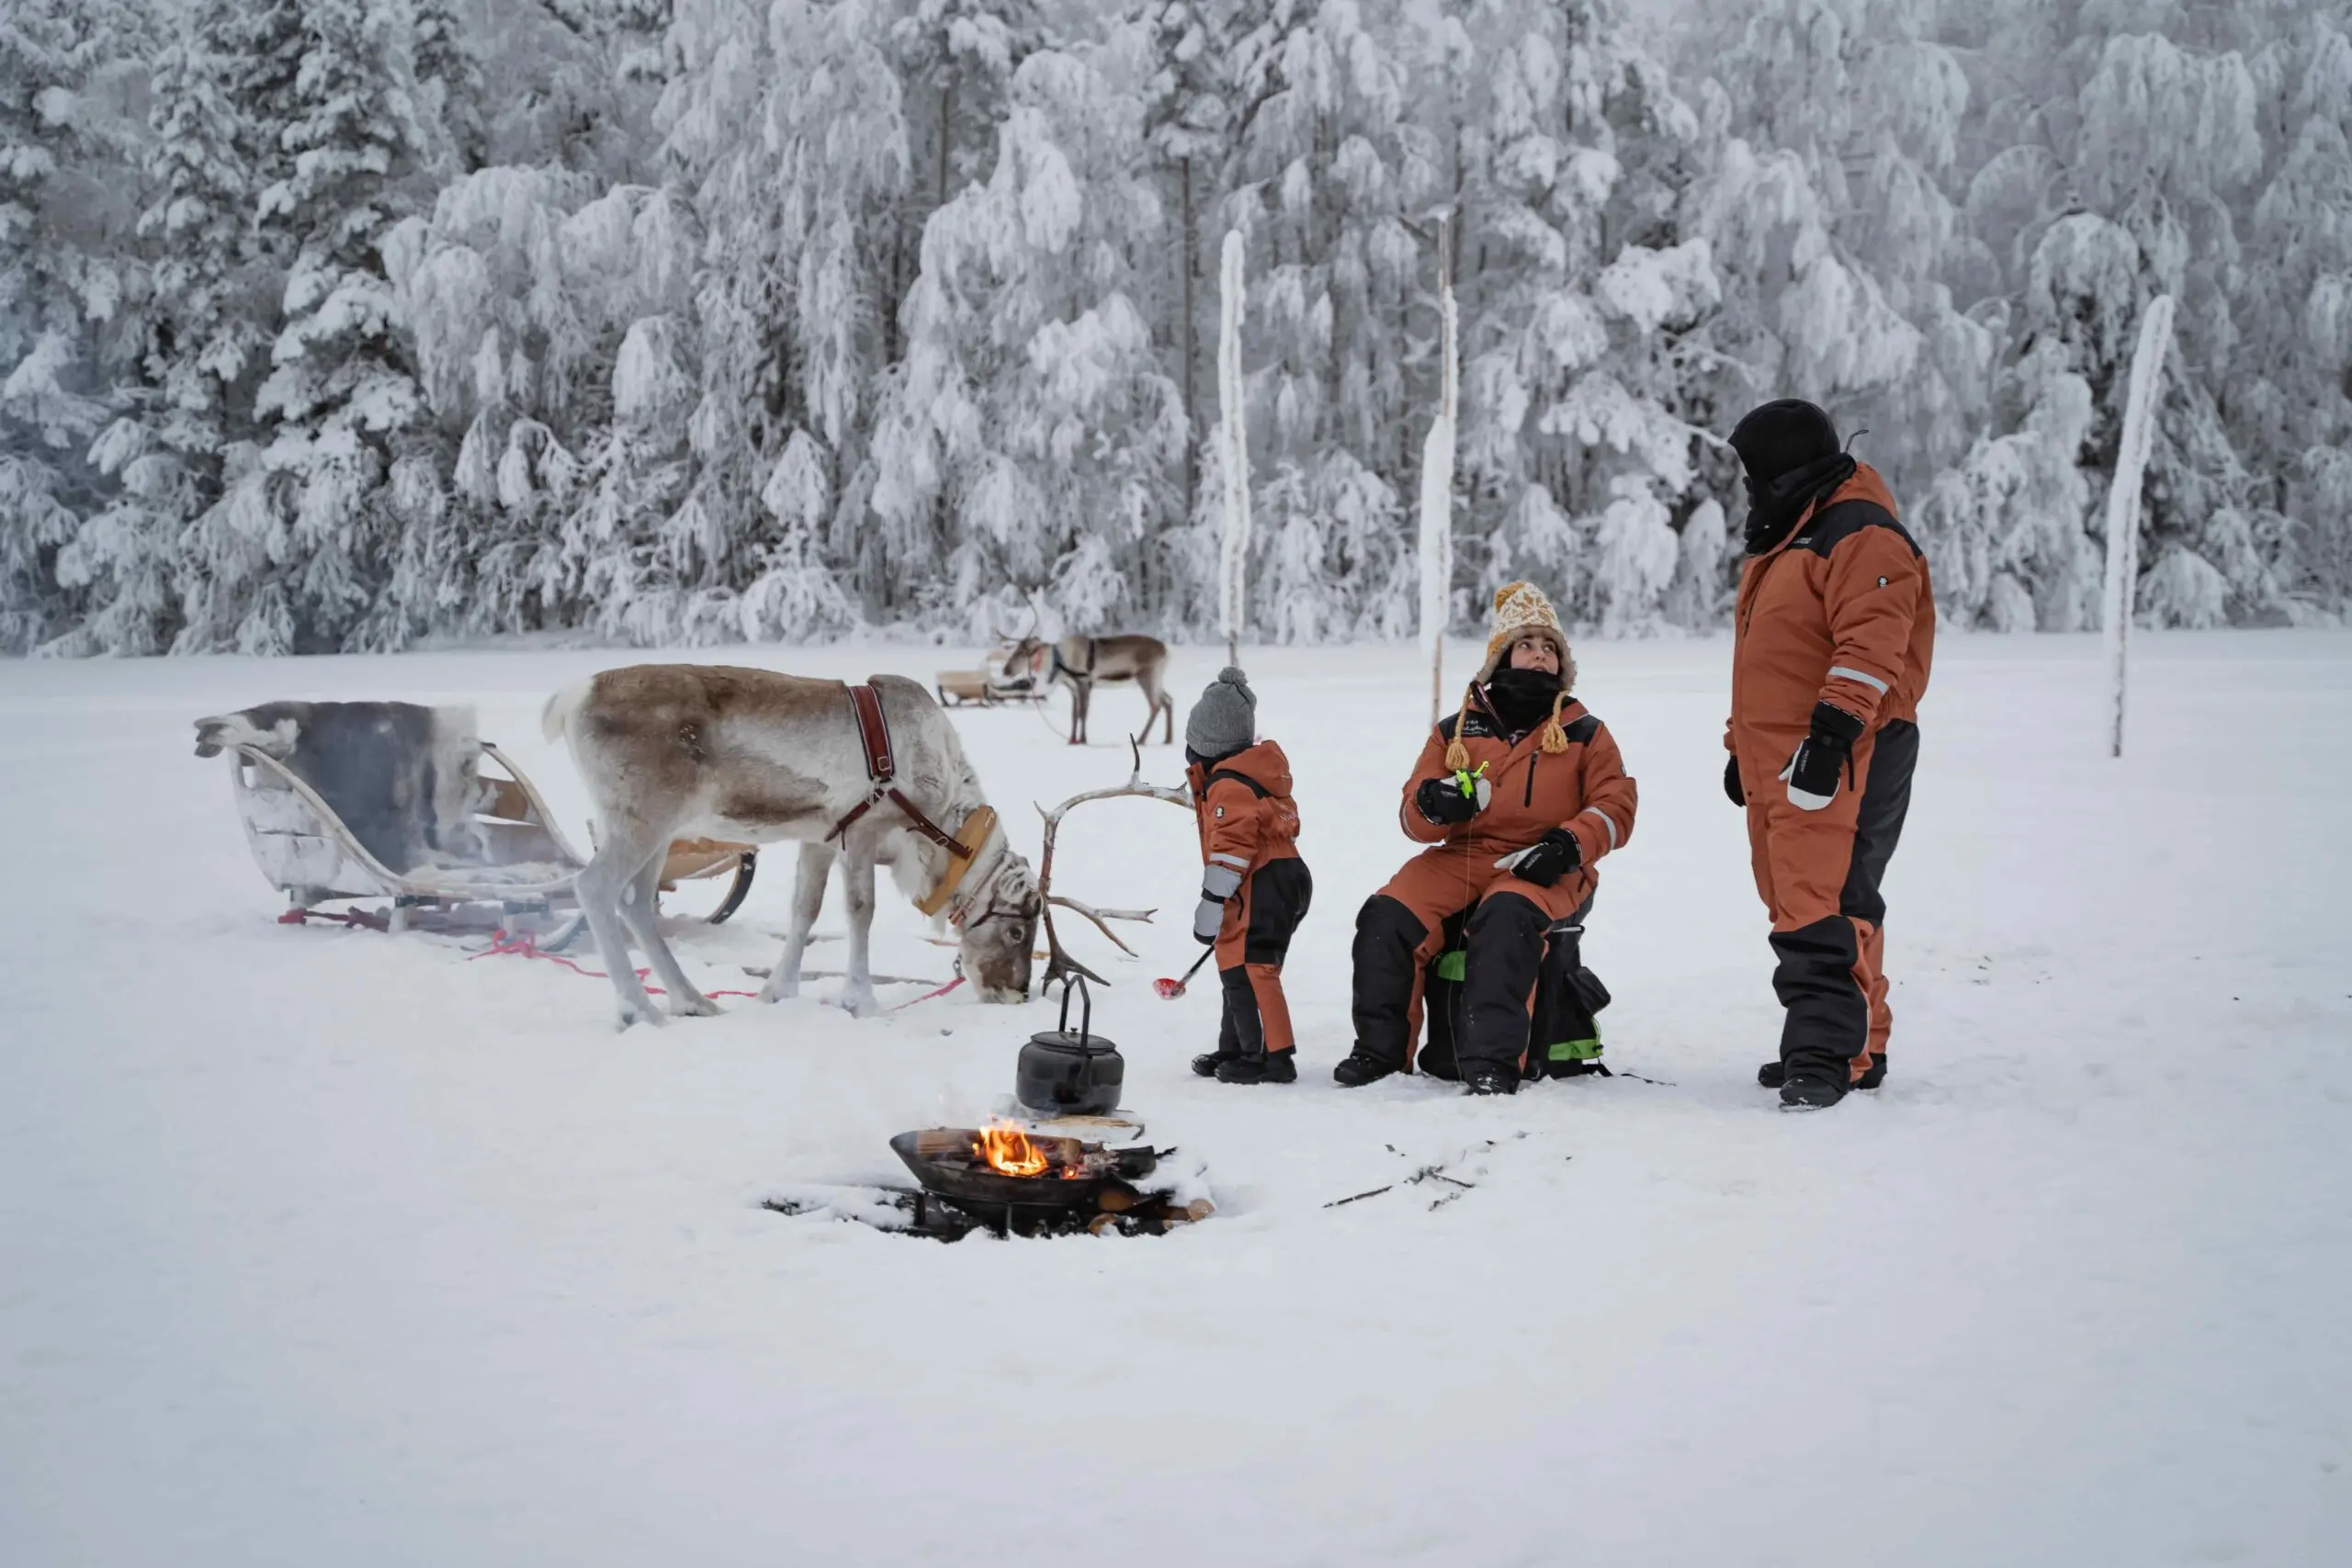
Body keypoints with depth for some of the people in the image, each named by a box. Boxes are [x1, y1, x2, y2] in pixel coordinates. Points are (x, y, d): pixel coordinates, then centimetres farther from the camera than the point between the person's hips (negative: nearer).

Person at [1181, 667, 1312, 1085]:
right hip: (1282, 882, 11)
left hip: (1260, 889, -11)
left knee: (1247, 970, -10)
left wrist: (1212, 901, -18)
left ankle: (1272, 1055, -11)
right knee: (1239, 967, 18)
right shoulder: (1258, 775, 18)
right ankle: (1236, 1049, 25)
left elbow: (1232, 847, -21)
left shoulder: (1229, 786, -15)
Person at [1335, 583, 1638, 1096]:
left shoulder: (1584, 733, 11)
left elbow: (1615, 806, 4)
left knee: (1504, 918, -38)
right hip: (1461, 857, 3)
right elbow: (1415, 820, 11)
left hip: (1541, 869, -3)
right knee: (1387, 916, -22)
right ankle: (1381, 1047, -6)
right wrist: (1430, 806, -15)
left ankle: (1493, 1062, -39)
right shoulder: (1455, 732, 15)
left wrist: (1570, 845, -16)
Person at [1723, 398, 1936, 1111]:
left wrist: (1835, 726, -27)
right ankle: (1853, 1045, 16)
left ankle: (1828, 1053, -16)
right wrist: (1742, 744, 25)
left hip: (1836, 755, -10)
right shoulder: (1784, 540, 24)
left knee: (1823, 906, -15)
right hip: (1778, 758, 10)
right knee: (1796, 902, 10)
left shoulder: (1860, 534, -9)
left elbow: (1872, 643, -20)